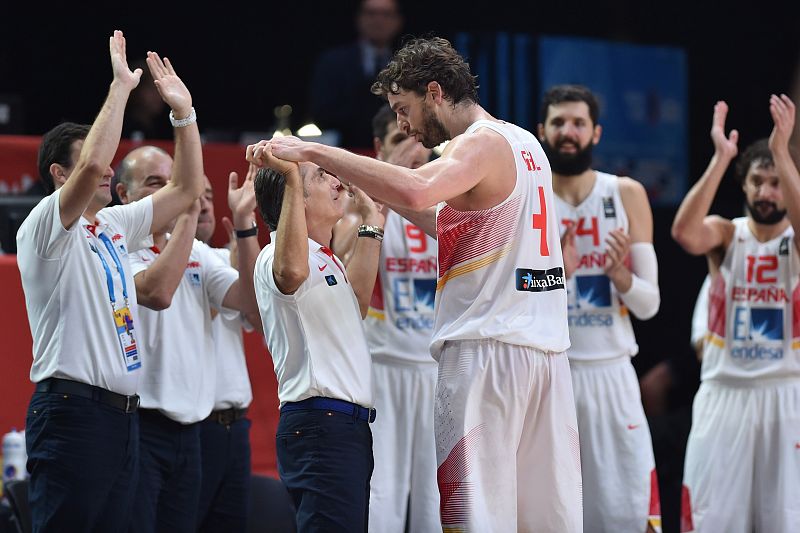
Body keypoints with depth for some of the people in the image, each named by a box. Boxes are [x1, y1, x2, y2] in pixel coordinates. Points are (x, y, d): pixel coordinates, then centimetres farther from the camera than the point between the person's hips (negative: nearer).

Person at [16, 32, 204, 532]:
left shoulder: (114, 225, 18)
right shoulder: (46, 225, -6)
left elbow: (187, 188, 21)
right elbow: (91, 163, -24)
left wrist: (184, 110, 12)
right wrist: (121, 86, -17)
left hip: (123, 412, 8)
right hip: (73, 410, -8)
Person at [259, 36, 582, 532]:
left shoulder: (481, 142, -7)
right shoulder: (525, 142, 20)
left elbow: (417, 190, -28)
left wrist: (316, 151, -24)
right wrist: (388, 200, 23)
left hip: (487, 347, -9)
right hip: (546, 345, 9)